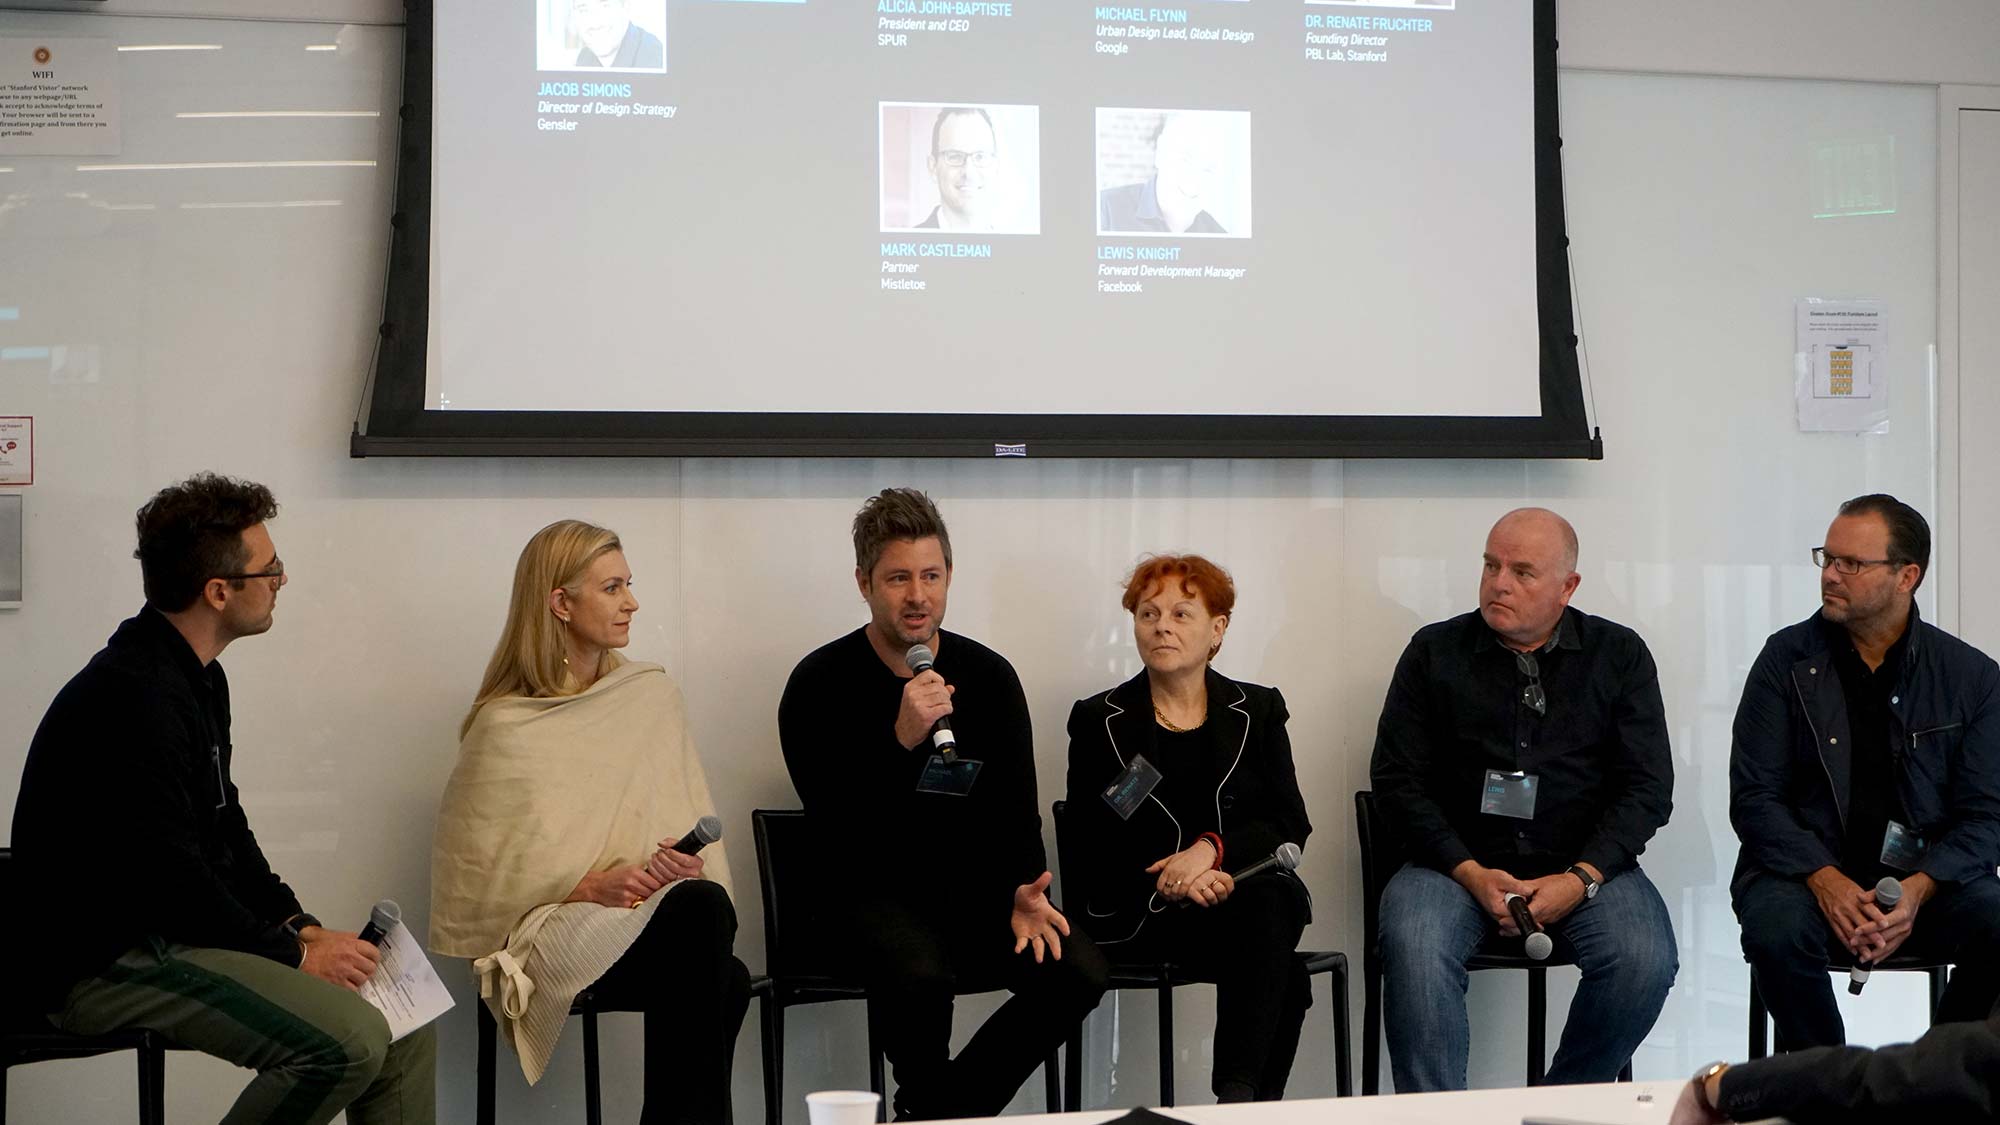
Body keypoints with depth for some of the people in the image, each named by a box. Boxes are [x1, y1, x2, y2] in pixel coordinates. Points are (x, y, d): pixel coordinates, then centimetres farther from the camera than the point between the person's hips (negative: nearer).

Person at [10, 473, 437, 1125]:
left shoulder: (199, 679, 13)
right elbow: (169, 876, -23)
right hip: (100, 963, -10)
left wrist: (299, 925, 5)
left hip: (177, 931, 11)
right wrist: (294, 955, -14)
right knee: (349, 1040, -26)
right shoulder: (135, 698, -22)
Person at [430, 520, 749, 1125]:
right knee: (699, 910, -35)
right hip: (551, 933, -4)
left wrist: (690, 862, -8)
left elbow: (693, 821, 15)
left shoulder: (654, 694, 16)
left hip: (660, 907, 4)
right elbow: (479, 870, -2)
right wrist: (589, 887, -15)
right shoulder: (505, 726, 2)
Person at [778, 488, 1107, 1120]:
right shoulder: (820, 685, -8)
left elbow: (1016, 813, 7)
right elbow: (832, 832, -16)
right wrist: (902, 740, -29)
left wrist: (1022, 895, -13)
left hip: (973, 885, 4)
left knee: (1079, 972, -20)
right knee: (920, 975, -36)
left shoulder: (990, 677, 4)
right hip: (868, 887, -4)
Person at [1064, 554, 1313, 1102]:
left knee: (1267, 903, -36)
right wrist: (1169, 883, -18)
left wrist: (1211, 848, -18)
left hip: (1245, 885, 2)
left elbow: (1290, 825, 3)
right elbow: (1090, 847, 1)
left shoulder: (1258, 710, 13)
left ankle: (1238, 1095, -40)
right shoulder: (1098, 721, 9)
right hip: (1140, 914, -2)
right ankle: (1255, 1101, -31)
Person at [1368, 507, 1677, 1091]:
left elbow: (1648, 786, 3)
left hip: (1583, 865, 1)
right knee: (1413, 948, -32)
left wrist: (1580, 879, -12)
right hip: (1459, 862, 0)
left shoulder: (1620, 656, 9)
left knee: (1645, 961, -28)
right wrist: (1470, 874, -11)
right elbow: (1396, 780, 3)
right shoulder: (1435, 651, 8)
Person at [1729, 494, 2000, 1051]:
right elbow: (1754, 797, -3)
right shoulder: (1788, 659, 2)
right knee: (1777, 928, -33)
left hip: (1929, 876, 1)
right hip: (1804, 868, -1)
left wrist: (1917, 890, -19)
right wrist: (1825, 880, -19)